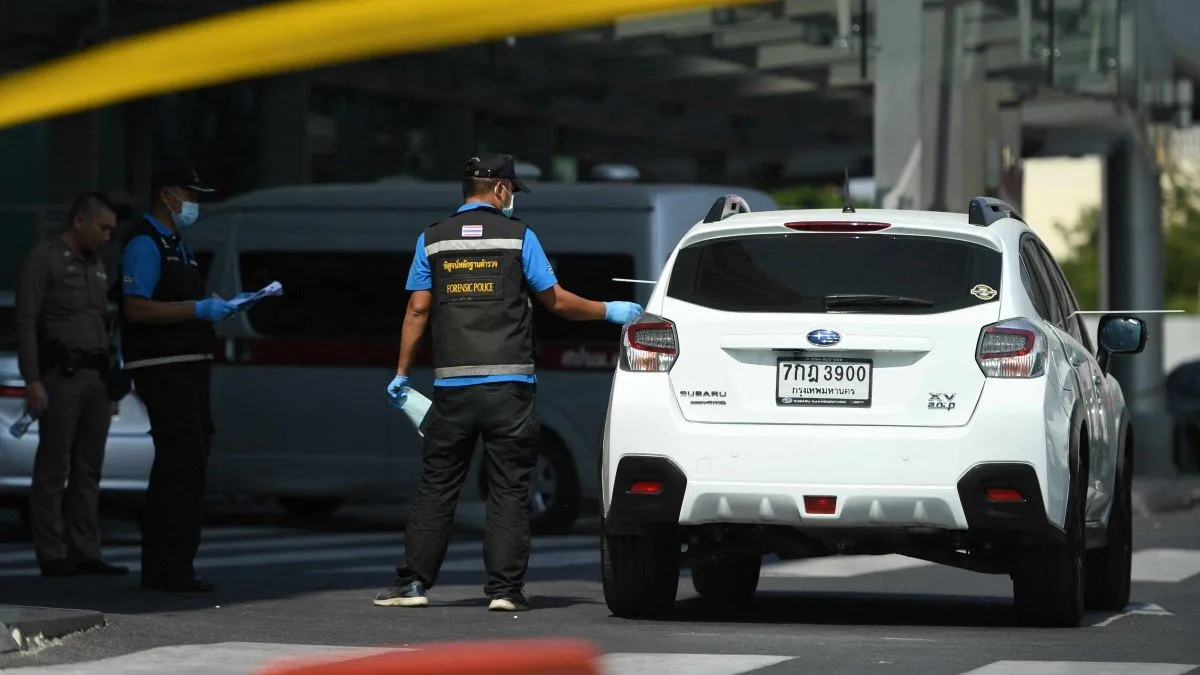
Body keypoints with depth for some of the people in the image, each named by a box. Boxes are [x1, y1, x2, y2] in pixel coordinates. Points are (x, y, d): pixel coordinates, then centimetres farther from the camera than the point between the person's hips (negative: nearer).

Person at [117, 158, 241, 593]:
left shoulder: (176, 245, 21)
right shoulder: (145, 245, -11)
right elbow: (137, 309, -21)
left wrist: (212, 304, 15)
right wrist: (198, 309, -20)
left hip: (188, 367, 10)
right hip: (162, 371, -10)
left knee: (181, 465, 11)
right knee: (183, 463, -14)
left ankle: (168, 566, 17)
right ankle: (168, 568, -14)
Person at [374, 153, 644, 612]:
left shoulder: (433, 240, 7)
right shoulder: (518, 237, 1)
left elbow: (418, 310, 4)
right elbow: (556, 300, 3)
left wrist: (402, 373, 11)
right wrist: (609, 311, 17)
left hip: (452, 386, 2)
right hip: (508, 387, -2)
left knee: (437, 487, 8)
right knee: (508, 491, 2)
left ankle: (412, 582, 4)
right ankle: (505, 588, -1)